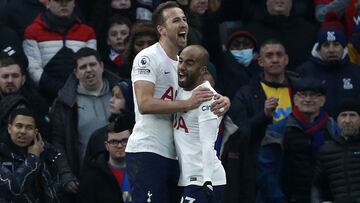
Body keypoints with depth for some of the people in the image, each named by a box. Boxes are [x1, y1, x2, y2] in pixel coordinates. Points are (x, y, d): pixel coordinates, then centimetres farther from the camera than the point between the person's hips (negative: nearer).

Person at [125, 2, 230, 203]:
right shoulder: (147, 58, -8)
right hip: (147, 152, -9)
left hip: (171, 155, 9)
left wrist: (222, 101, 0)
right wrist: (187, 104, -23)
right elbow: (145, 104, -21)